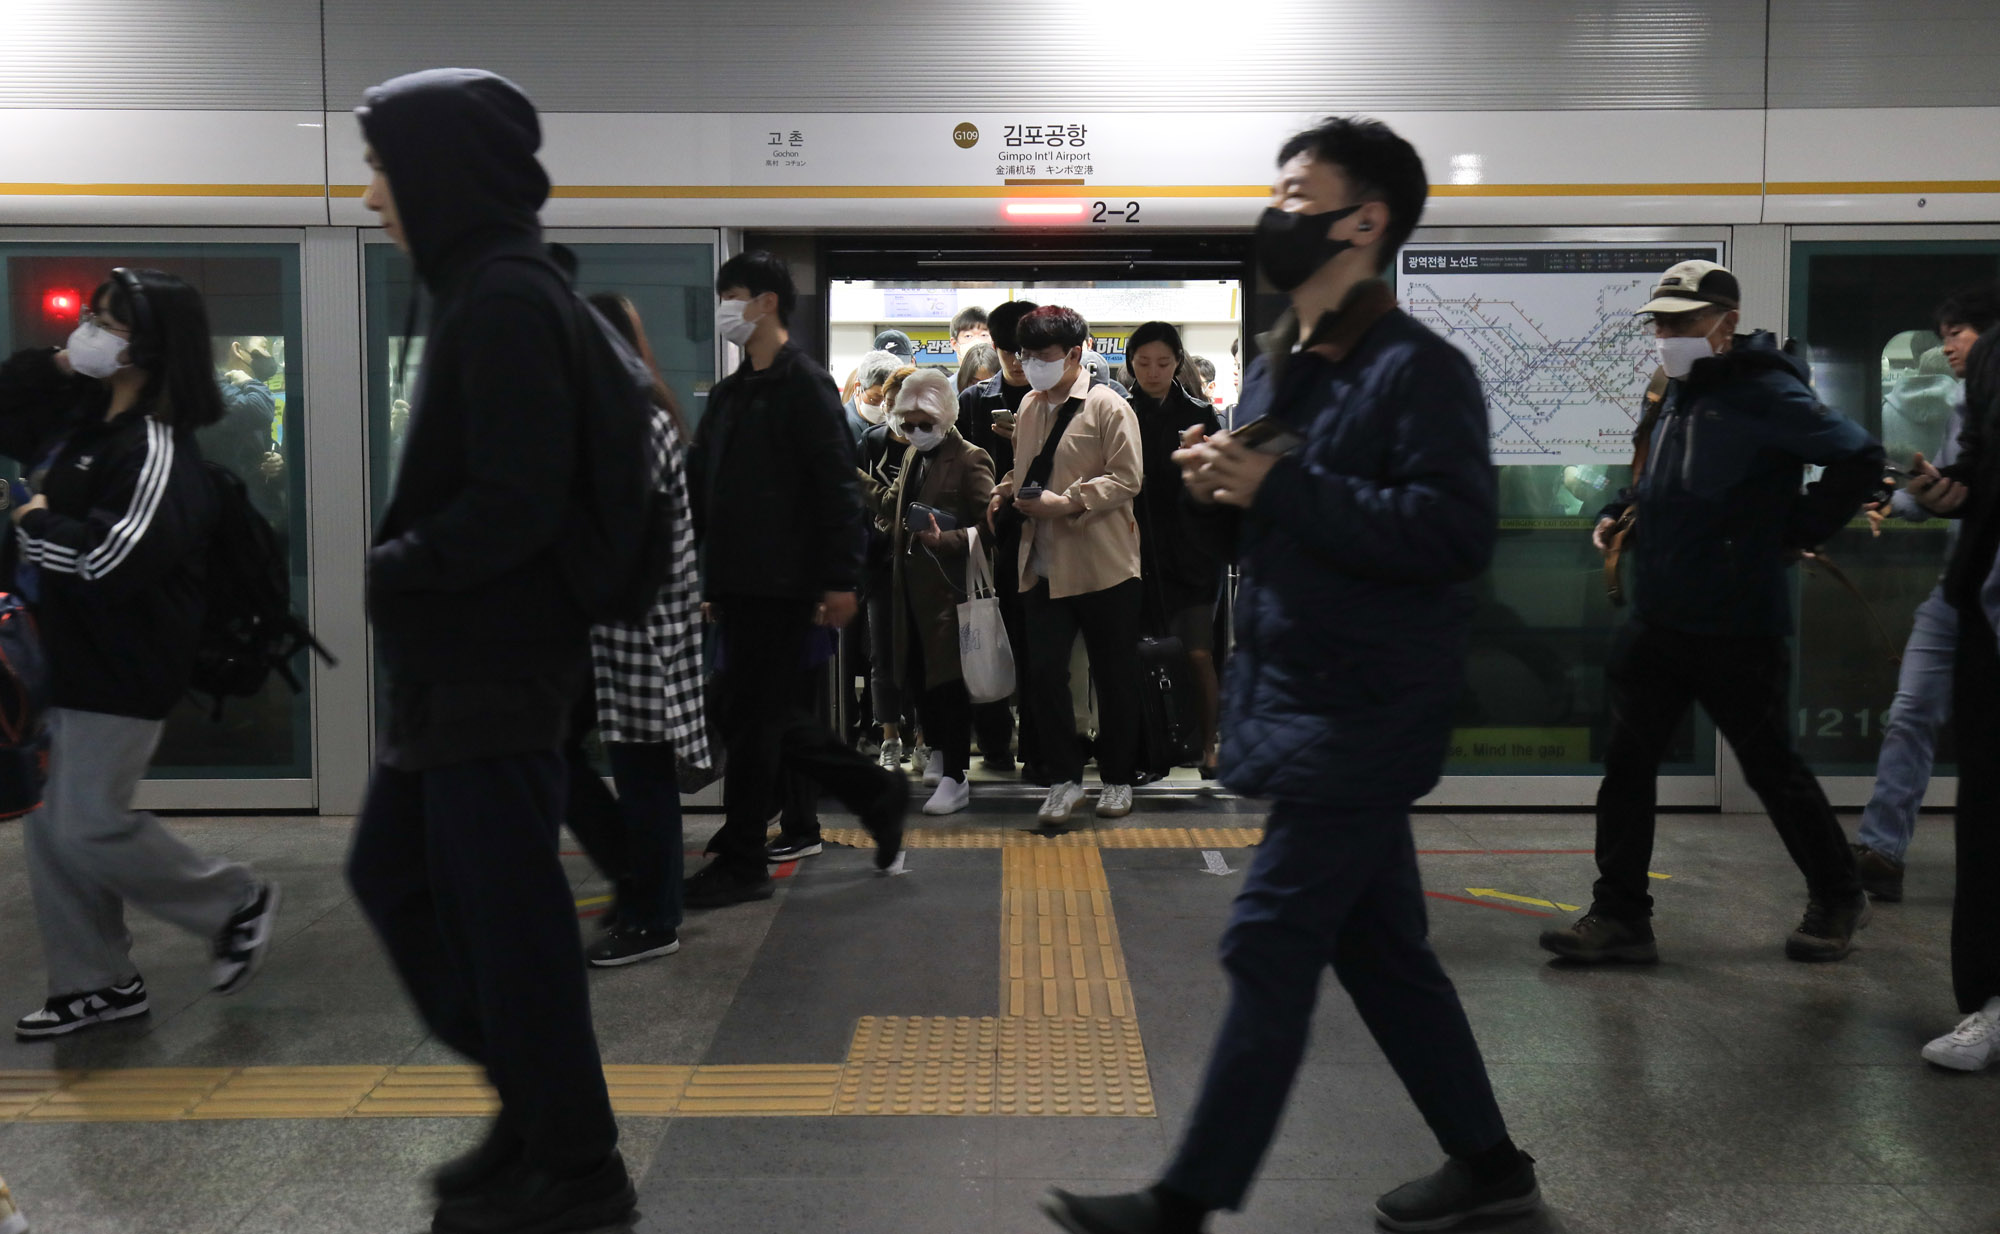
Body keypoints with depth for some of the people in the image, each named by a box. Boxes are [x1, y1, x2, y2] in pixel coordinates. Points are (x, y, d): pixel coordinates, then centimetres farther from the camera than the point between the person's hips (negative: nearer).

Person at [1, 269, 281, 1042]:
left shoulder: (155, 449, -20)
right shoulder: (79, 416, 9)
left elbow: (115, 559, -30)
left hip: (120, 670, -9)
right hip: (63, 658, 9)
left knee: (91, 828, -5)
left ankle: (238, 905, 15)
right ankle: (93, 983, 22)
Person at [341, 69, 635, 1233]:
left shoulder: (504, 300, -17)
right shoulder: (489, 287, 13)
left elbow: (514, 505, -23)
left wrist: (384, 569, -12)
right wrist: (397, 559, 6)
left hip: (495, 665, -10)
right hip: (463, 658, 10)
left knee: (508, 913, 0)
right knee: (395, 872, 18)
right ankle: (534, 1095, 29)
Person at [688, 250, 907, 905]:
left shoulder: (805, 384, -8)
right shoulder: (728, 393, 17)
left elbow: (837, 487, -14)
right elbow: (700, 484, 18)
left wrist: (841, 580, -18)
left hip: (781, 584, -9)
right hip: (734, 581, 9)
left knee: (752, 719, -3)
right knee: (773, 715, 13)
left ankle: (740, 863, 8)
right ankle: (877, 792, 27)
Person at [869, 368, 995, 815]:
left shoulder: (969, 460, -10)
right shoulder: (913, 457, 16)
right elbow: (890, 505, 26)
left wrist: (945, 540, -26)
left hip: (947, 586, -8)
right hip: (910, 585, 8)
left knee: (947, 680, -5)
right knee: (914, 675, 12)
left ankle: (956, 778, 1)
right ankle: (939, 753, 31)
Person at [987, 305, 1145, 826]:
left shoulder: (1107, 406, -6)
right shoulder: (1030, 406, 14)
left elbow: (1127, 479, -13)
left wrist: (1067, 502, -21)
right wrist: (1007, 493, 4)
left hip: (1102, 565, -5)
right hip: (1044, 565, 5)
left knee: (1114, 677, 7)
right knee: (1044, 672, -3)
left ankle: (1118, 778, 21)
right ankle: (1065, 777, 8)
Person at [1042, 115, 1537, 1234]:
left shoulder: (1418, 368, -14)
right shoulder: (1279, 368, 15)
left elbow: (1455, 530, -25)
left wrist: (1280, 490, -25)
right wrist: (1221, 488, 0)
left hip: (1364, 716, -9)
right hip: (1305, 705, 9)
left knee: (1272, 947, -5)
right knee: (1382, 950, 15)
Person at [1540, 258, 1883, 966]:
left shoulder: (1765, 396, -14)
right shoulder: (1676, 396, 11)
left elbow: (1859, 458, -23)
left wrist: (1795, 533, -15)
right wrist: (1620, 511, 10)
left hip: (1737, 633, -7)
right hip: (1659, 622, 7)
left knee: (1770, 768, 8)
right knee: (1627, 764, 3)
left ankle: (1838, 900, 29)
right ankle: (1620, 916, 10)